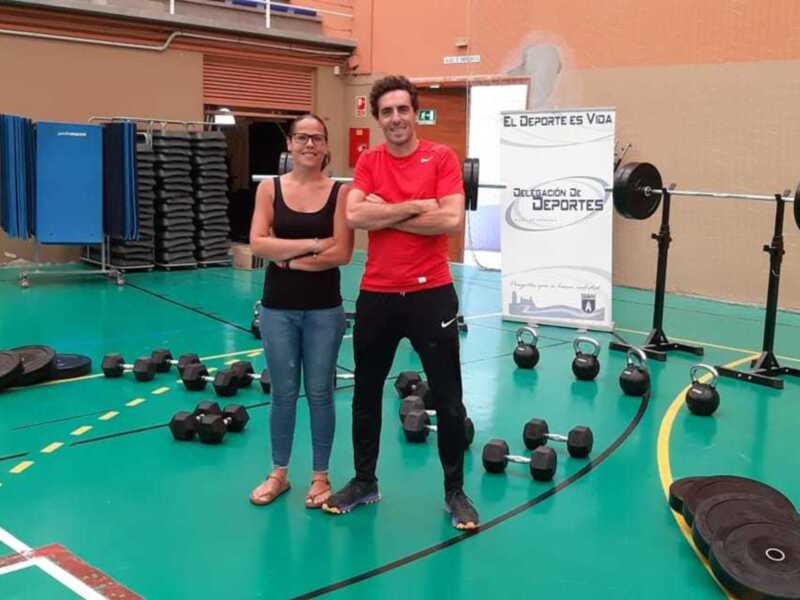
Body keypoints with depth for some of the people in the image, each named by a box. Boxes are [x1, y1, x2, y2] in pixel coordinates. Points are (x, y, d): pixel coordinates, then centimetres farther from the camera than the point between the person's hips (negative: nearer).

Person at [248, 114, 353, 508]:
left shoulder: (339, 192, -3)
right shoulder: (270, 188, 1)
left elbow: (341, 253, -11)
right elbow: (258, 244, -10)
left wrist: (289, 259, -11)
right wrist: (312, 244, -15)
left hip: (324, 308, -1)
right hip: (278, 307, 1)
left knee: (320, 392, 8)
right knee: (283, 392, 11)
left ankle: (320, 475, 24)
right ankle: (279, 473, 27)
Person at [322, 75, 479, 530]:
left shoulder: (442, 157, -4)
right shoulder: (368, 162, 4)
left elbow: (452, 220, -17)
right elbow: (354, 216, -11)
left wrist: (386, 214, -11)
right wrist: (414, 206, -14)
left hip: (431, 294, -3)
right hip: (376, 295, 3)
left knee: (448, 399, 5)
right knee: (366, 394, 14)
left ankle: (455, 491, 22)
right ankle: (365, 482, 32)